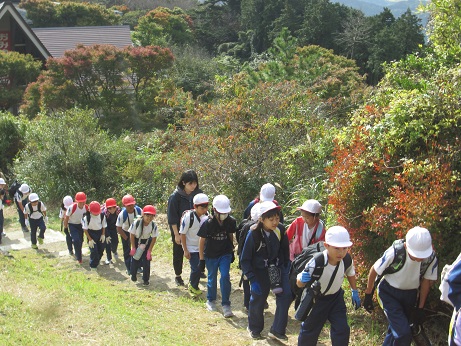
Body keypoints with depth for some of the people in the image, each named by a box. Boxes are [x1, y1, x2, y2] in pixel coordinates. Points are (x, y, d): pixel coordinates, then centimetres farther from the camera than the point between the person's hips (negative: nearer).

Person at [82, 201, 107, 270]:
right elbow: (85, 229, -13)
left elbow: (104, 226, 4)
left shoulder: (102, 216, -11)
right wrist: (90, 239, -14)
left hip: (100, 232, 4)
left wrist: (103, 235, -3)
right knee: (94, 251, -8)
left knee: (101, 249, 11)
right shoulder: (86, 217, -21)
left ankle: (96, 262, 35)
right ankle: (93, 266, 9)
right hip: (91, 233, -4)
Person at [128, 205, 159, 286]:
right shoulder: (136, 223, -28)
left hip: (147, 241, 0)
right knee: (135, 259, 3)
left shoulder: (154, 225, -25)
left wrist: (149, 251, -12)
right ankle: (133, 275, 26)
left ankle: (146, 279, 7)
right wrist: (133, 248, -10)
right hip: (136, 241, 0)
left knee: (146, 260, -4)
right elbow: (132, 235, -14)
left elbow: (154, 238, -13)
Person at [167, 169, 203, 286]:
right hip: (180, 230, -3)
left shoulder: (198, 194, -6)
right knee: (179, 252, 11)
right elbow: (172, 217, -14)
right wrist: (176, 234, -15)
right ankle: (178, 276, 27)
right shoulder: (176, 196, -18)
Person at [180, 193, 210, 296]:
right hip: (191, 248, -5)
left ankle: (192, 285, 32)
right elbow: (182, 233, -14)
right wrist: (185, 250, -13)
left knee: (200, 267, 8)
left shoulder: (207, 216, -8)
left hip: (202, 247, 5)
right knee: (196, 269, -9)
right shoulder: (188, 217, -22)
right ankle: (193, 286, 17)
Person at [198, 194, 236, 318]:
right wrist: (201, 259, -8)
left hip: (225, 254, 1)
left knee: (225, 277, -10)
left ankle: (226, 305, 0)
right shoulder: (208, 223, -19)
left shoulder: (230, 221, -10)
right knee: (212, 278, 13)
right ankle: (210, 300, 36)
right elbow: (202, 241, -11)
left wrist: (232, 252, 14)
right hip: (211, 255, -1)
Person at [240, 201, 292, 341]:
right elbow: (245, 259, -14)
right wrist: (252, 279, -20)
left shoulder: (280, 230, -13)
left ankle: (277, 330, 6)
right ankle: (254, 329, 31)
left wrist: (286, 269, 5)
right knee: (258, 299, 3)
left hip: (277, 267, 3)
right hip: (259, 270, -3)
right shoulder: (254, 234, -23)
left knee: (285, 295, -9)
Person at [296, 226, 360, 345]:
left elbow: (350, 274, 5)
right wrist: (302, 279, -49)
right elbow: (299, 283, -27)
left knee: (342, 330, -2)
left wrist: (355, 292, 12)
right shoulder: (316, 262, -36)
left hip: (336, 297, 3)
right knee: (310, 331, 8)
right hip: (316, 299, -3)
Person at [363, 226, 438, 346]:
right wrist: (368, 296, -4)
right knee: (404, 334, -17)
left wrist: (420, 307, 5)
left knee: (396, 329, 18)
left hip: (409, 295, 4)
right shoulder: (394, 253, -31)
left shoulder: (431, 259, -20)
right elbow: (374, 271, -15)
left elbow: (426, 281, -2)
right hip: (389, 293, -4)